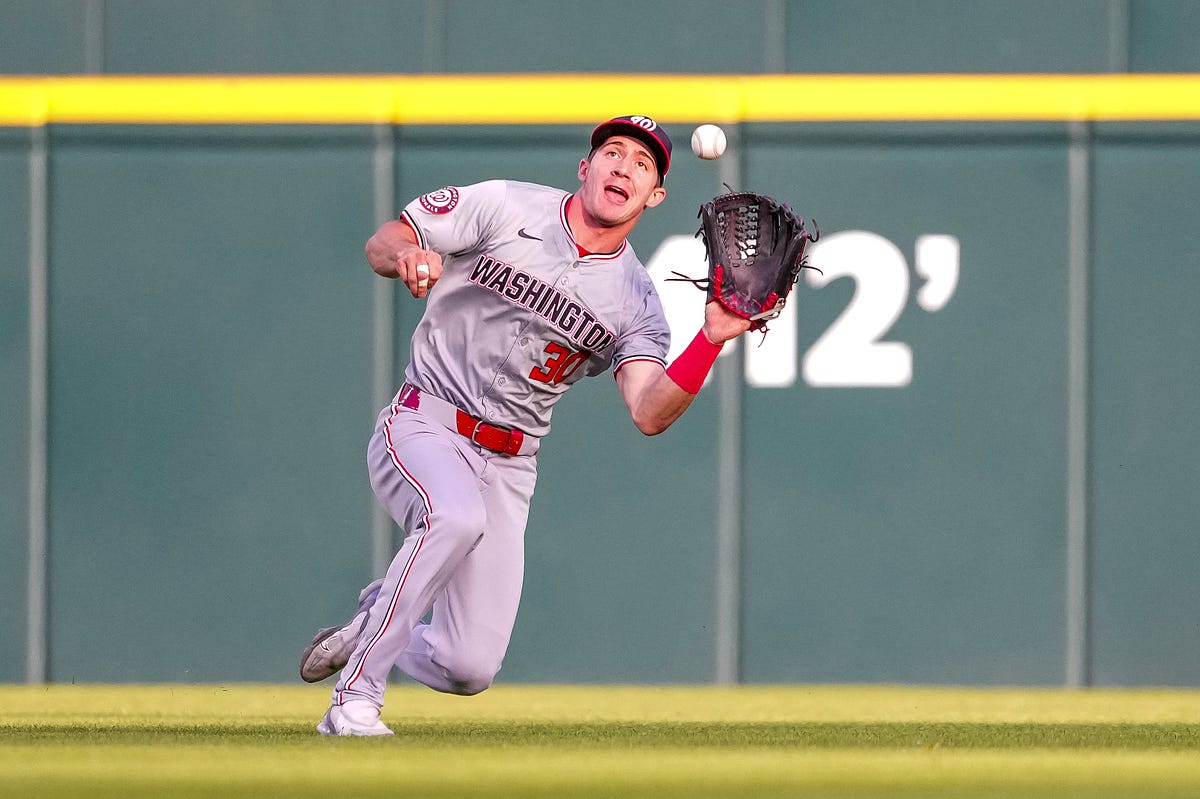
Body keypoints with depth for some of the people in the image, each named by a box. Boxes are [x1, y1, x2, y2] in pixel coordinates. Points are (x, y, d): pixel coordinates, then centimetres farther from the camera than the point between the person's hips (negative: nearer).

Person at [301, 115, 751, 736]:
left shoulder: (637, 302, 2)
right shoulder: (506, 207, -3)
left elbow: (650, 415, -12)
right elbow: (381, 244, -2)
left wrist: (712, 339, -27)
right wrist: (408, 256, -27)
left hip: (507, 467, 3)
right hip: (423, 428, -3)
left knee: (469, 669, -7)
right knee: (457, 516, -38)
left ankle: (371, 624, 29)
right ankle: (355, 701, -26)